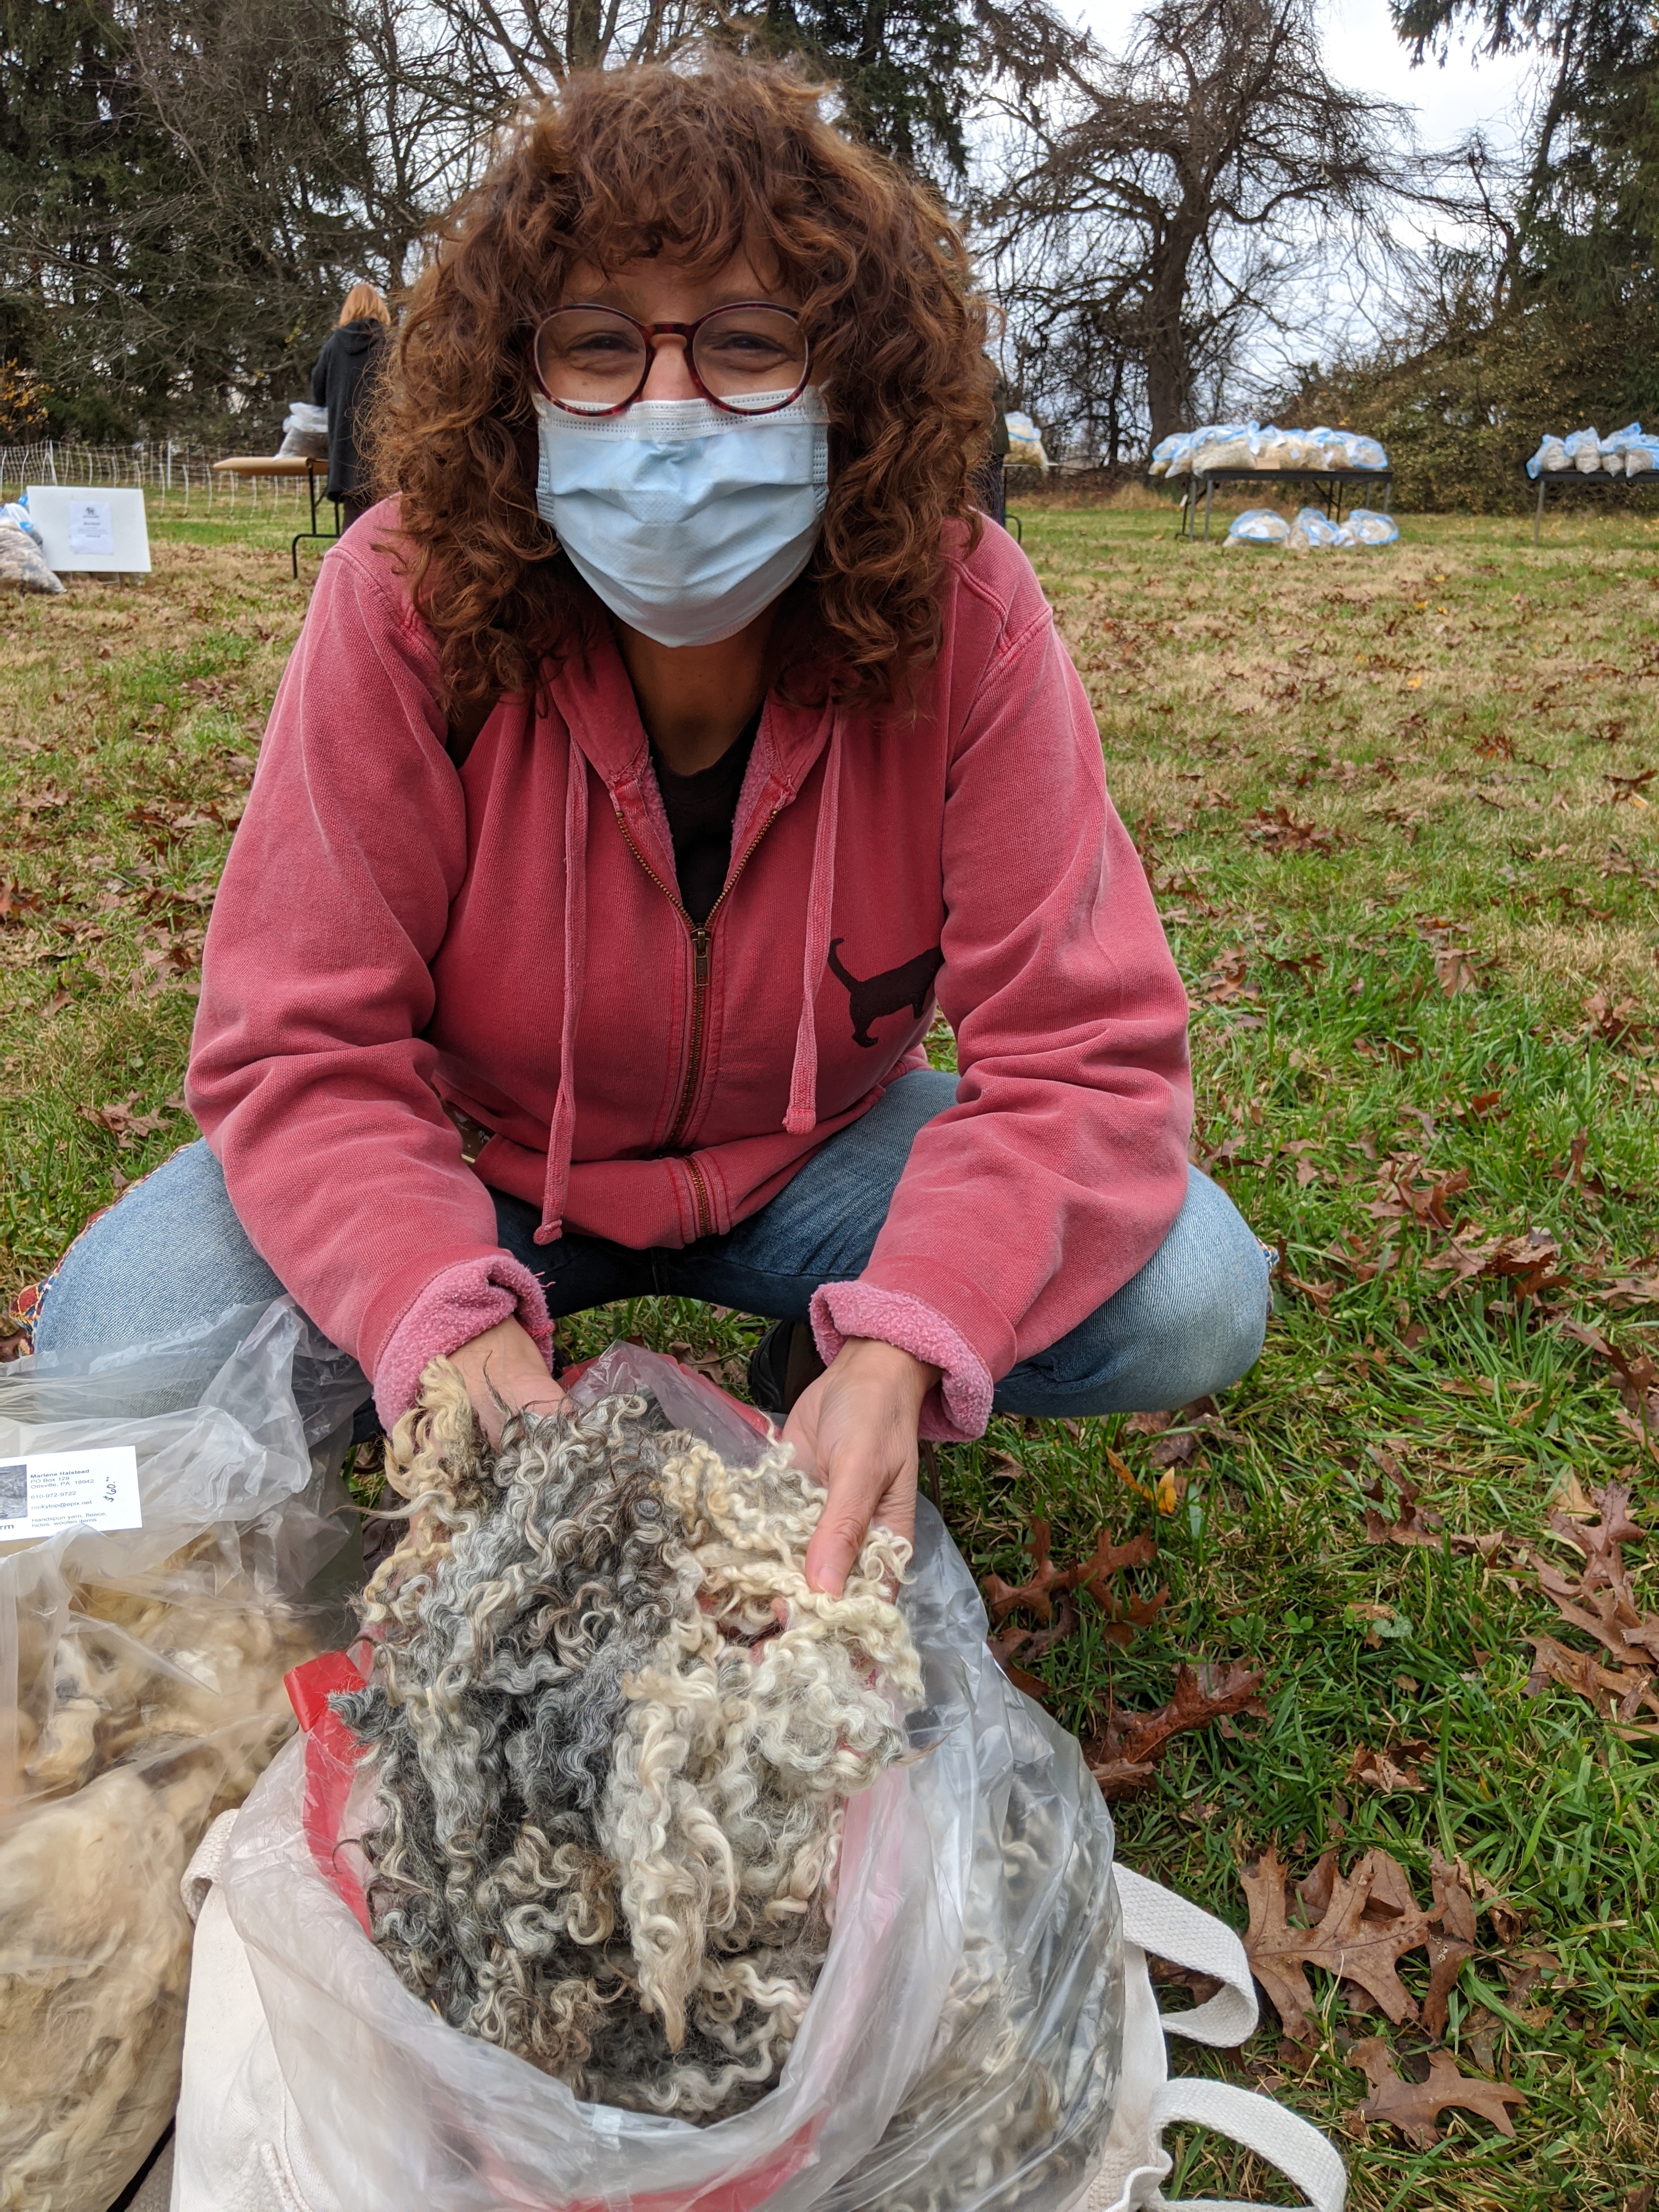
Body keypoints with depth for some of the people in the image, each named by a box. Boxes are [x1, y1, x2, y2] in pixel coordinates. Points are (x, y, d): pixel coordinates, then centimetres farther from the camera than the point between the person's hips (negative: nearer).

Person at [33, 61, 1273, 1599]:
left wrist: (897, 1351, -40)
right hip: (483, 1158, 0)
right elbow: (308, 1049, -20)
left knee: (1192, 1300, -20)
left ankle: (822, 1386, 8)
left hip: (814, 1148, 1)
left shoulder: (960, 614, -21)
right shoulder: (408, 604, -22)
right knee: (119, 1338, -24)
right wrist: (450, 1332, -40)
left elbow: (1080, 1047, -23)